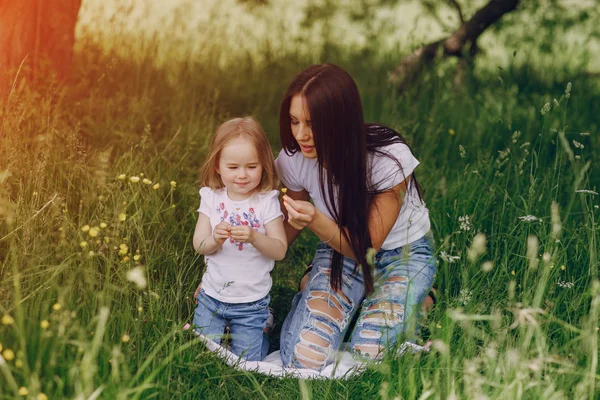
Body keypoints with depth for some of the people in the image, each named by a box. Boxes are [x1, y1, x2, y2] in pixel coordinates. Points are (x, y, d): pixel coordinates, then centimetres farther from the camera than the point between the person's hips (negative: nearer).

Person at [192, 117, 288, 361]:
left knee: (246, 363, 5)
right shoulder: (212, 198, -3)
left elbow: (280, 250, -13)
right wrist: (215, 240, -27)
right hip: (212, 297, 2)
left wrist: (254, 237, -30)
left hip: (251, 304, -2)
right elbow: (199, 245, -6)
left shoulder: (266, 202, -9)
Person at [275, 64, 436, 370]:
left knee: (369, 354, -24)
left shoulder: (388, 158, -30)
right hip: (340, 248, 2)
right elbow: (289, 229, 0)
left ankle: (413, 301, 8)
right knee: (303, 358, -19)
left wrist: (317, 222, -43)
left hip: (403, 252, -2)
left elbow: (367, 247, -23)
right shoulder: (292, 160, -18)